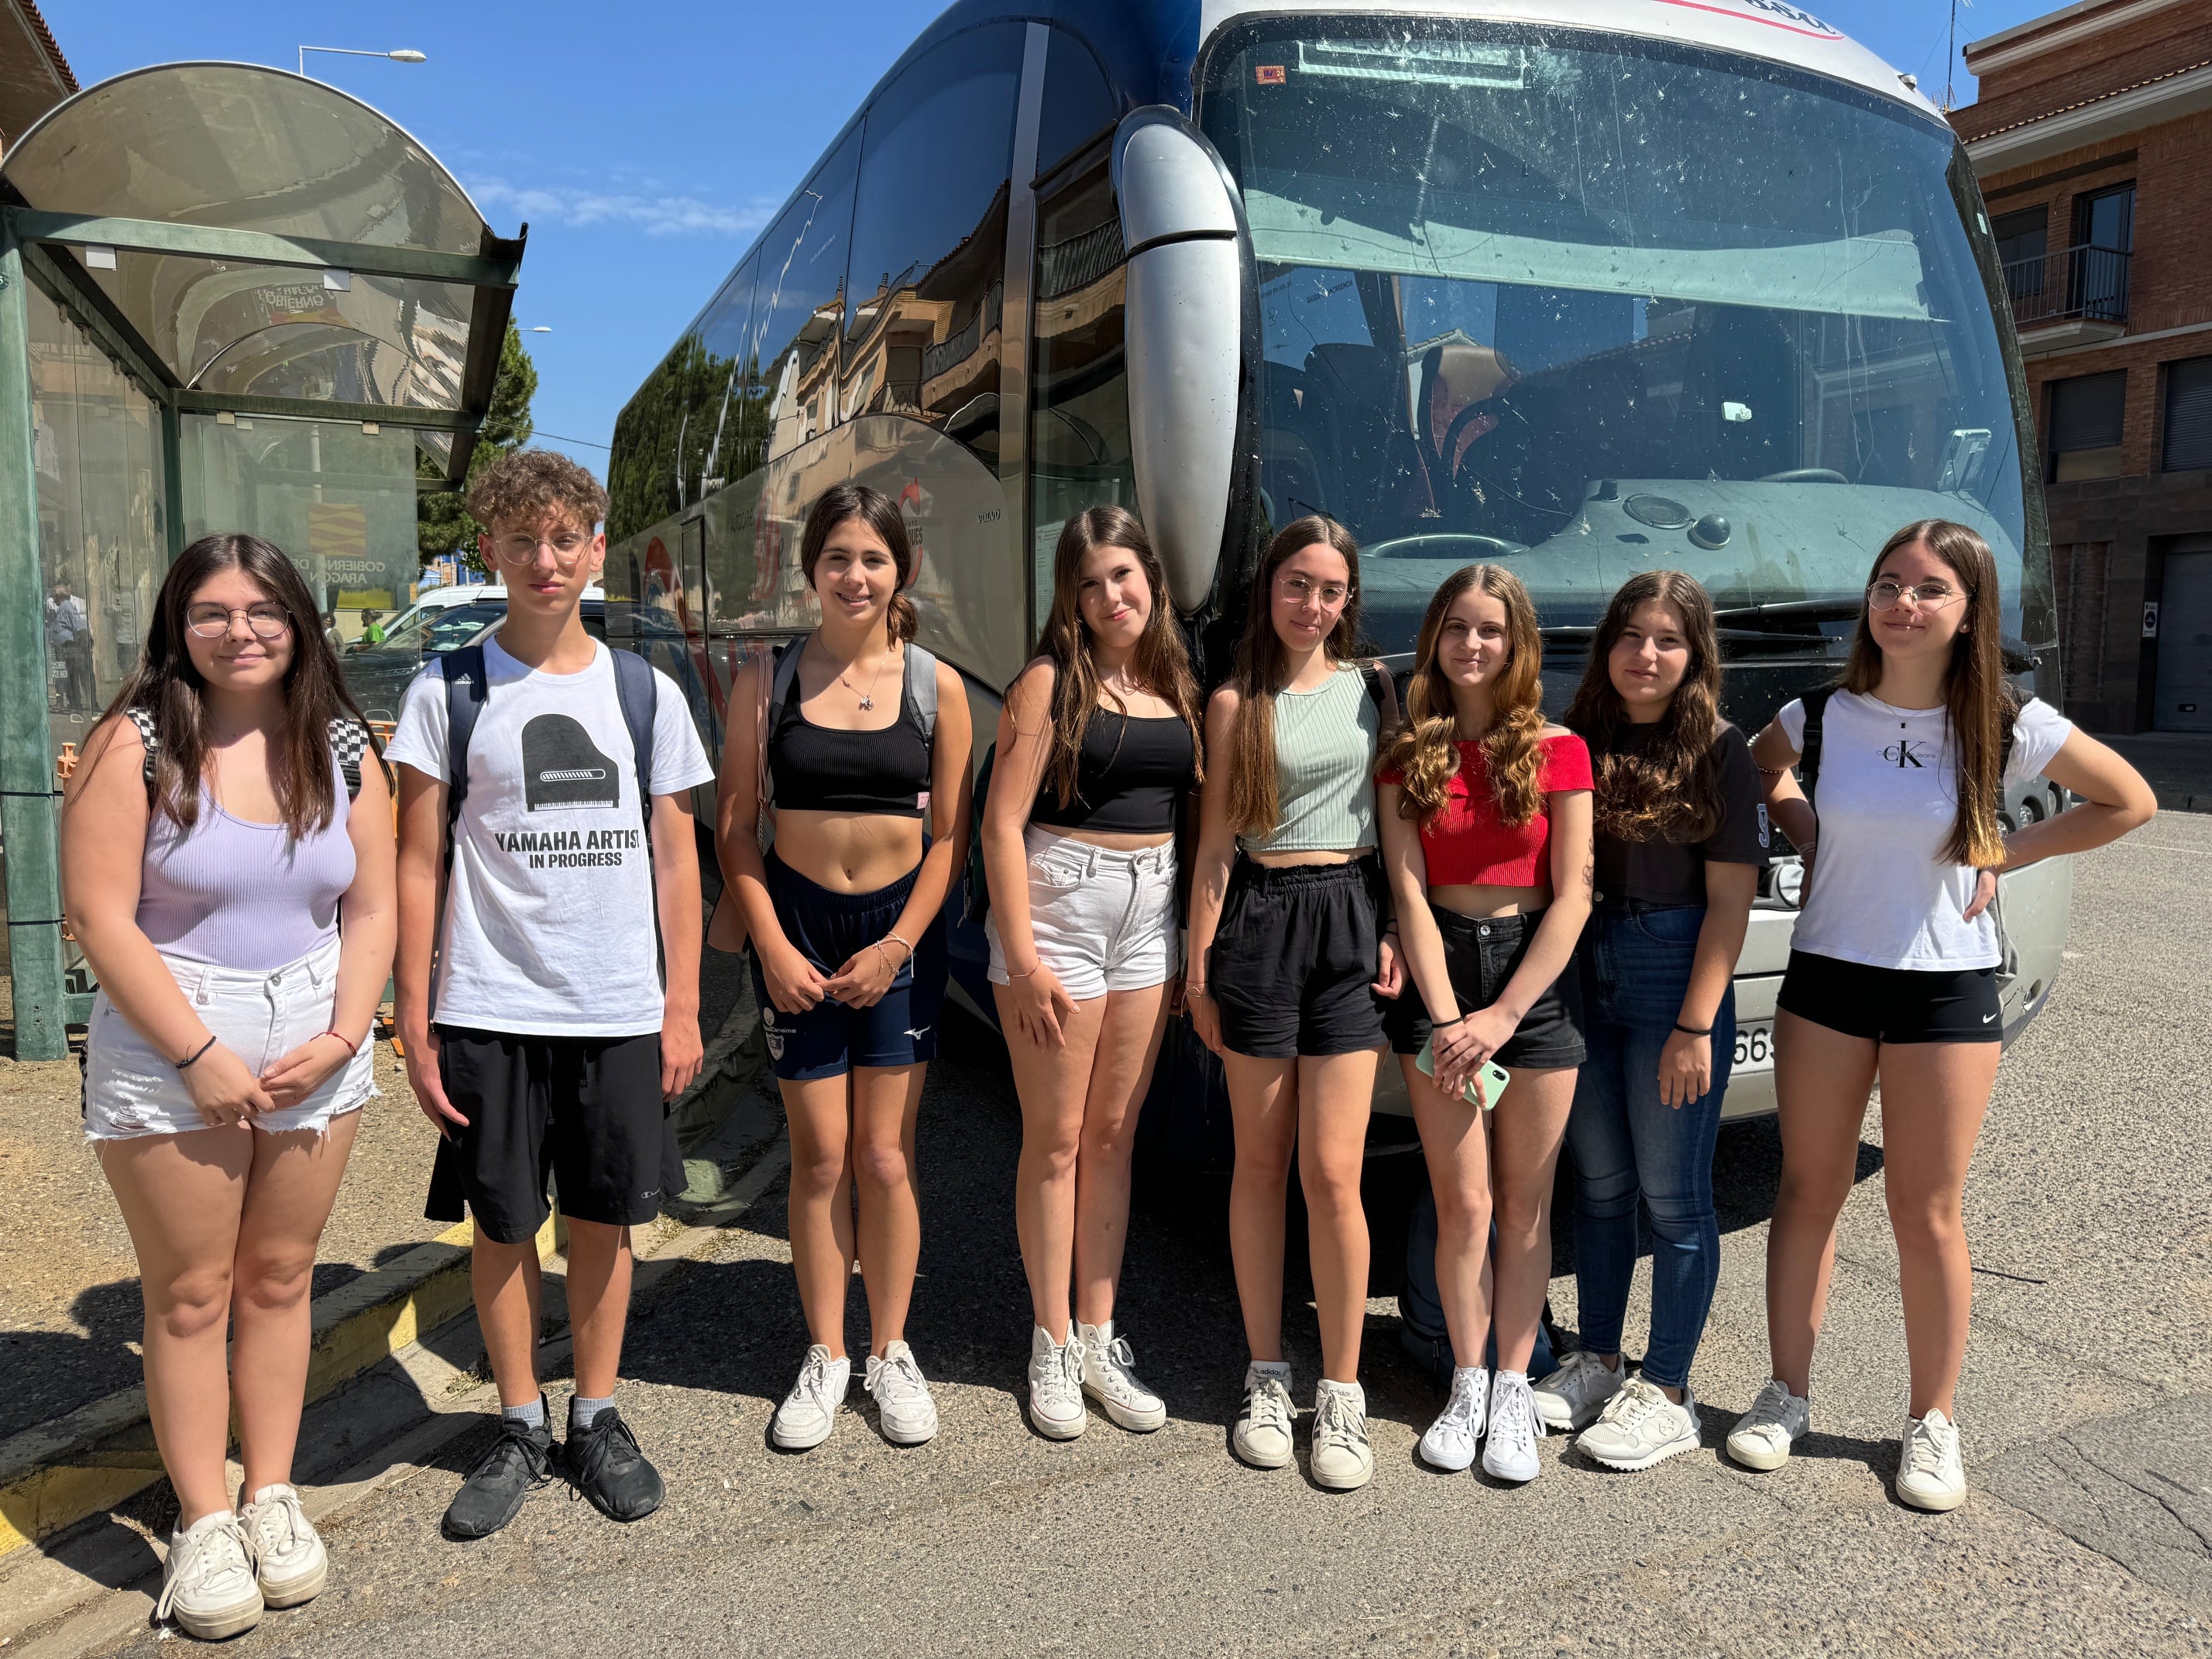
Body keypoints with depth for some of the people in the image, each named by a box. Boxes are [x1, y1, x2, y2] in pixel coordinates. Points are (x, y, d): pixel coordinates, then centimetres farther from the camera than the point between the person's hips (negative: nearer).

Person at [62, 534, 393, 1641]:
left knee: (279, 1276, 12)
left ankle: (271, 1497, 25)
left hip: (316, 1044, 3)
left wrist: (342, 1035, -8)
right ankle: (202, 1522, 18)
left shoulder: (341, 750, 5)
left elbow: (371, 910, 5)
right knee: (191, 1292, 5)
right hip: (169, 1050, -3)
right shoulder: (137, 743, -6)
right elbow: (101, 917, -11)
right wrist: (201, 1053, -14)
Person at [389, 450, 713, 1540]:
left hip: (619, 1011, 1)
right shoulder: (447, 693, 1)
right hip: (488, 1011, -1)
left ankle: (597, 1419, 27)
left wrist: (682, 1006, 3)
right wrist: (414, 1021, -4)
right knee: (502, 1224, 8)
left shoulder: (646, 694, 5)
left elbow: (676, 861, 7)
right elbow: (417, 865, 1)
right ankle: (520, 1429, 26)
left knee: (605, 1219, 9)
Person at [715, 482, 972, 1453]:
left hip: (900, 933, 0)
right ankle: (824, 1355, 22)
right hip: (798, 926, 0)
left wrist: (897, 945, -6)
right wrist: (772, 945, -7)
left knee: (885, 1156, 5)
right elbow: (736, 823, 1)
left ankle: (890, 1352, 22)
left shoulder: (936, 686, 0)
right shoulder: (768, 680, 0)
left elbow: (950, 834, 1)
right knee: (819, 1155, 5)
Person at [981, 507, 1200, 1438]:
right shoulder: (1051, 682, -5)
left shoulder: (1178, 688, 10)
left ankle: (1099, 1339, 21)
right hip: (1058, 903, -5)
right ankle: (1052, 1349, 15)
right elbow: (1002, 822, -10)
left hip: (1150, 913, 5)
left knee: (1113, 1137, 10)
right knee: (1056, 1140, 2)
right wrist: (1023, 957, -15)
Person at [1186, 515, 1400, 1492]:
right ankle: (1266, 1379, 19)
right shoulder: (1238, 702, 7)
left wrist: (1397, 933, -2)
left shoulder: (1372, 690, 10)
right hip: (1258, 922, 0)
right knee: (1261, 1163, 7)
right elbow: (1216, 842, 5)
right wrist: (1199, 965, 0)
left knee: (1332, 1172, -4)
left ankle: (1341, 1394, 9)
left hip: (1350, 921, 0)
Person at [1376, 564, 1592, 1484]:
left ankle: (1513, 1391, 19)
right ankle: (1467, 1385, 18)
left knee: (1524, 1206, 7)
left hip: (1536, 977, 0)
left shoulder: (1558, 749, -1)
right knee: (1463, 1204, 2)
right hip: (1439, 978, 1)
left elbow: (1573, 896, -4)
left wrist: (1502, 1016, -11)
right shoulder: (1407, 754, 3)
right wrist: (1447, 1019, -11)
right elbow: (1410, 894, -2)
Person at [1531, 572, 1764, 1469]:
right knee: (1599, 1182, 14)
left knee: (1672, 1194, 3)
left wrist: (1696, 1026, -14)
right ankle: (1596, 1362, 29)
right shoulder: (1577, 740, 6)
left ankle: (1666, 1394, 17)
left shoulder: (1719, 752, -6)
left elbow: (1730, 900, -9)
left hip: (1676, 976, -4)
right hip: (1584, 971, 5)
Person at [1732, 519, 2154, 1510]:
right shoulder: (1819, 717, -4)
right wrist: (1807, 835, 2)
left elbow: (2130, 802, 4)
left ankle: (1932, 1422, 22)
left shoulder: (2008, 727, -9)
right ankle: (1787, 1394, 23)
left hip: (1948, 988, -1)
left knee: (1926, 1214, 5)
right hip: (1826, 975, 2)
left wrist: (2004, 855, -3)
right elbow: (1763, 772, 18)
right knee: (1809, 1192, 9)